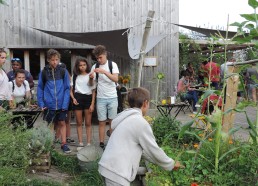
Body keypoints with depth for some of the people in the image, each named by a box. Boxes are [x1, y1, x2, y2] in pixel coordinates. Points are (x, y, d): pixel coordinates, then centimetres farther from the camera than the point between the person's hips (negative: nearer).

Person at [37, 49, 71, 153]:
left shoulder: (63, 71, -1)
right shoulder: (43, 72, 0)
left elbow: (67, 88, -2)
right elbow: (40, 89, 4)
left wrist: (65, 104, -10)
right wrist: (41, 104, -4)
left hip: (61, 104, 0)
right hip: (49, 104, 0)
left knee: (62, 123, 11)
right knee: (49, 124, 11)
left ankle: (64, 144, 21)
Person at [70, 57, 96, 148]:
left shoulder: (90, 76, 3)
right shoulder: (75, 76, 10)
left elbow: (93, 91, 2)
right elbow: (71, 90, 12)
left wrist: (92, 104, -6)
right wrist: (73, 98, -7)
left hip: (88, 98, -2)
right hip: (78, 98, 2)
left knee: (88, 123, 2)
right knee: (79, 123, 4)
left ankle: (89, 143, 5)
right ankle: (80, 143, 9)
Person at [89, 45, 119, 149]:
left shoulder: (113, 65, -2)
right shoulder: (95, 67, 3)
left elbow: (116, 79, -16)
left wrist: (104, 72, -27)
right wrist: (91, 78, -17)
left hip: (112, 98, -1)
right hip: (101, 98, 1)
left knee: (112, 121, 4)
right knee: (102, 122, 4)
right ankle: (101, 144, 10)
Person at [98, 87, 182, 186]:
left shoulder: (127, 118, 15)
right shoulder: (140, 122, -13)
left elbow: (142, 148, 21)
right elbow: (153, 150, -5)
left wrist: (158, 161, 24)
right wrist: (171, 164, 10)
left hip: (110, 167, 9)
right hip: (116, 171, -9)